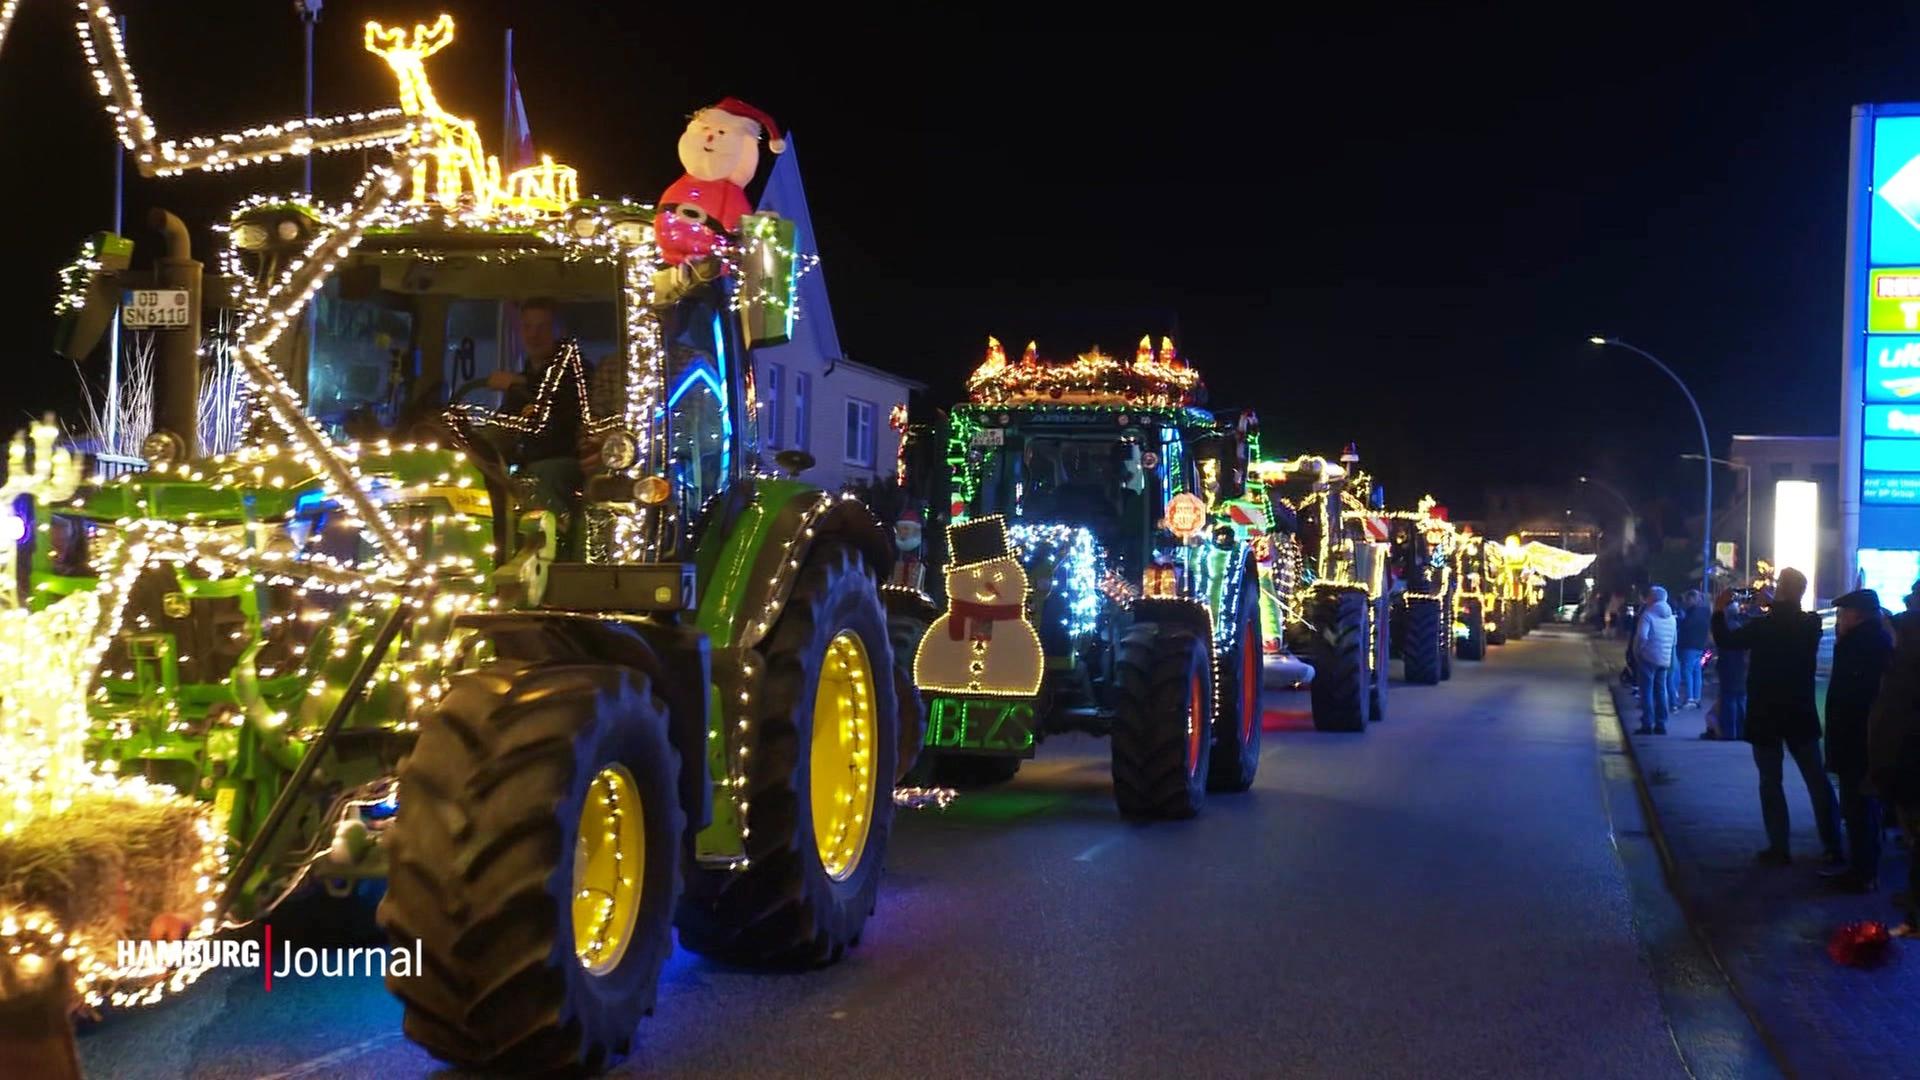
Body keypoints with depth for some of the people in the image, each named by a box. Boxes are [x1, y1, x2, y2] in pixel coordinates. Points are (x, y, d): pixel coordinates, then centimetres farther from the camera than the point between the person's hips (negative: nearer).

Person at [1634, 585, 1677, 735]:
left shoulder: (1648, 615, -12)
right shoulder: (1671, 617, 11)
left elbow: (1642, 636, -22)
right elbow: (1673, 640, 11)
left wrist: (1638, 651, -8)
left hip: (1648, 657, -7)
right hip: (1665, 659, 7)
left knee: (1647, 691, -3)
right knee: (1660, 691, 11)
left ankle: (1647, 725, -5)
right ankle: (1661, 724, 12)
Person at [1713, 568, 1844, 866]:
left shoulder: (1764, 626, -15)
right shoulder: (1810, 624, -2)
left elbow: (1725, 640, -6)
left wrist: (1719, 611, 4)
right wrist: (1771, 607, 13)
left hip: (1765, 716, -3)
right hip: (1801, 715, 3)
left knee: (1770, 783, 4)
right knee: (1817, 780, 9)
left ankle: (1779, 849, 2)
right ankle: (1833, 848, 8)